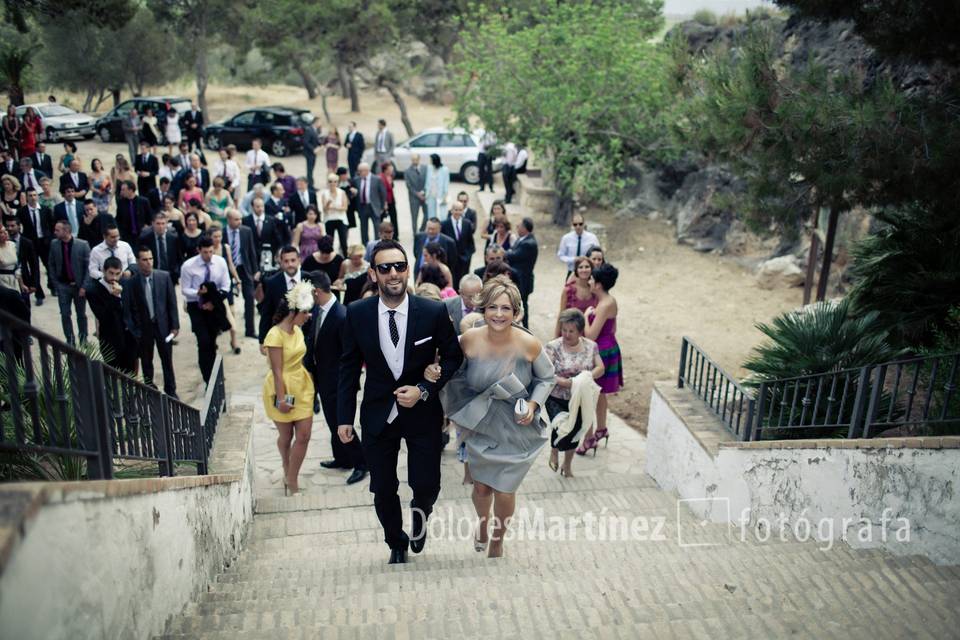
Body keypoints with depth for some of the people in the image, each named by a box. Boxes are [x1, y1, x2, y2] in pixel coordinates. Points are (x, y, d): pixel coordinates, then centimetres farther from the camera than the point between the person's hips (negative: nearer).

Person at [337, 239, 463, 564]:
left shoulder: (434, 312, -12)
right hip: (378, 415, 1)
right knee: (383, 490, 12)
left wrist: (424, 389, -14)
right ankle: (397, 544, 41)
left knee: (426, 486, 1)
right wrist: (344, 416, -1)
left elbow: (453, 356, -1)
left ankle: (420, 513, 40)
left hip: (423, 413, -1)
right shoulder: (357, 314, -8)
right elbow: (349, 367, 0)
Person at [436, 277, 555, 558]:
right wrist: (434, 370, -16)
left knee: (504, 491, 6)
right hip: (481, 426, 2)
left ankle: (497, 540, 41)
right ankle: (482, 524, 53)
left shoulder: (529, 344, -19)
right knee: (481, 486, 15)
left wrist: (533, 404, -16)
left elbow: (546, 378, -2)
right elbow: (454, 372, 3)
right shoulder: (469, 339, -16)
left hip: (517, 428, -1)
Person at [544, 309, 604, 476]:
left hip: (580, 400, 4)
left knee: (575, 431, 14)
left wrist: (589, 375, -23)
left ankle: (567, 465, 40)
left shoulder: (590, 346, -1)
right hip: (557, 399, -4)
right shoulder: (553, 347, -12)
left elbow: (600, 368, -1)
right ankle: (554, 450, 18)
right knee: (562, 428, -20)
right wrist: (565, 382, -30)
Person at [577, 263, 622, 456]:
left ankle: (589, 438, 7)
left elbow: (591, 335, -25)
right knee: (598, 393, 22)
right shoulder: (609, 301, 6)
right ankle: (601, 429, 37)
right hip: (608, 348, 10)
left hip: (601, 352, -10)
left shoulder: (605, 305, -24)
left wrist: (586, 316, -12)